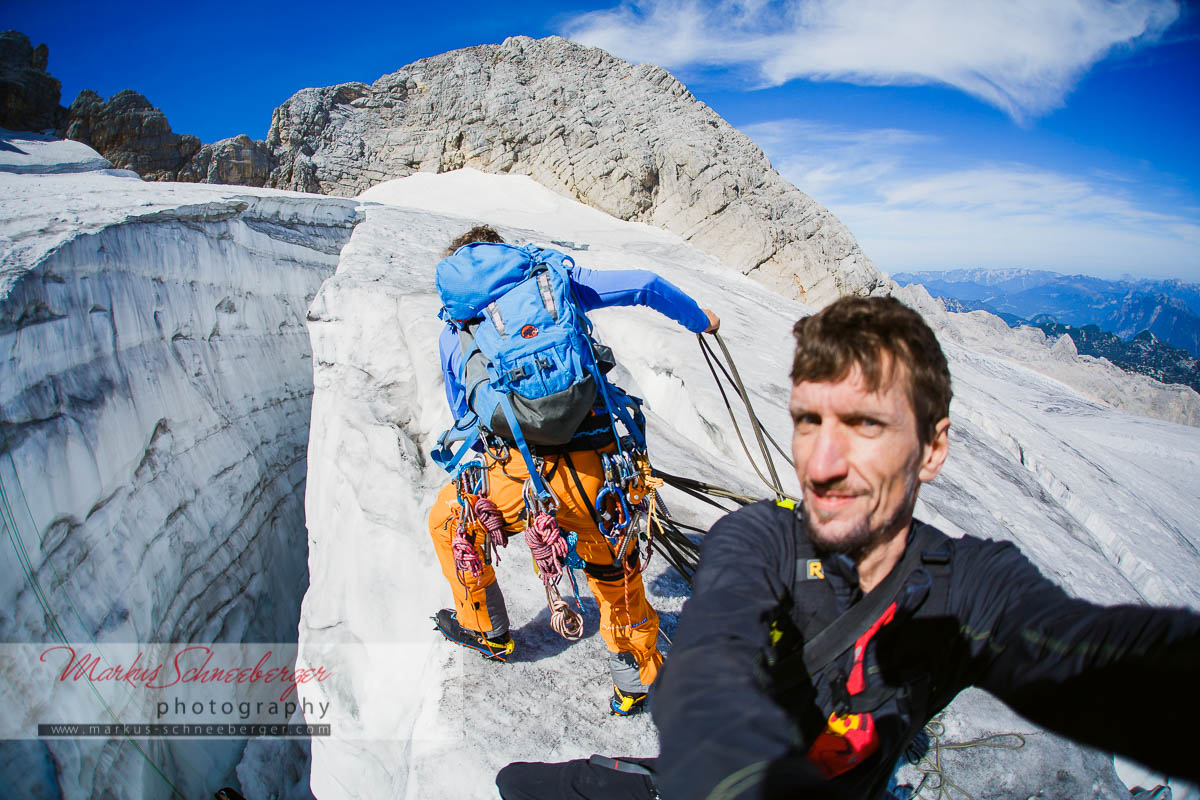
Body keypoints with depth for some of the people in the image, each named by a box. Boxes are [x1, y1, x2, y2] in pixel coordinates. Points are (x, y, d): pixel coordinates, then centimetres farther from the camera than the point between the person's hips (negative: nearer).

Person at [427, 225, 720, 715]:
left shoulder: (452, 334, 16)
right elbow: (645, 286, 15)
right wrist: (700, 320, 33)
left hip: (512, 475, 0)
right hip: (592, 469, 1)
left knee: (447, 521, 32)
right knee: (613, 570, 25)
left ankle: (486, 630, 47)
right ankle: (636, 681, 40)